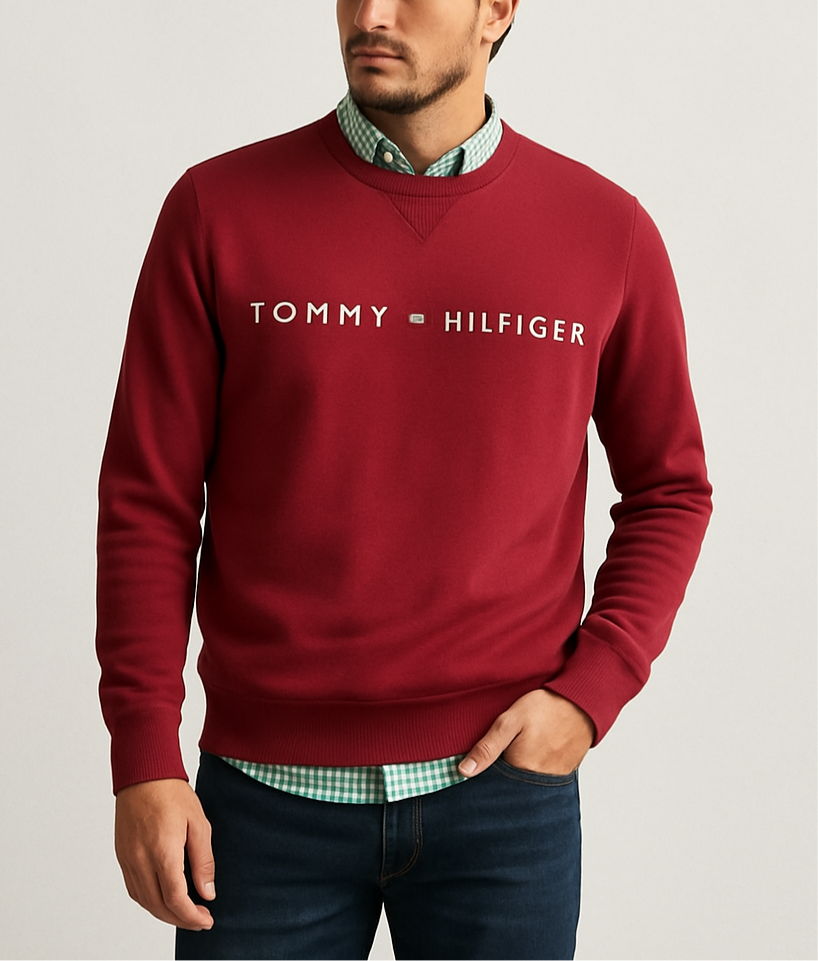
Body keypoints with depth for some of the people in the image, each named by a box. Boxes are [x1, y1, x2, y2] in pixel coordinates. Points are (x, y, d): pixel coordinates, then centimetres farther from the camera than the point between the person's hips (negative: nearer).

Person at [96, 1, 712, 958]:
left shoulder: (605, 230, 0)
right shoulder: (218, 209, -2)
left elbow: (668, 487, 9)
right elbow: (149, 500, -1)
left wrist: (590, 691, -4)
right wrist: (145, 757, -6)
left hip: (504, 780, 1)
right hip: (267, 790, 0)